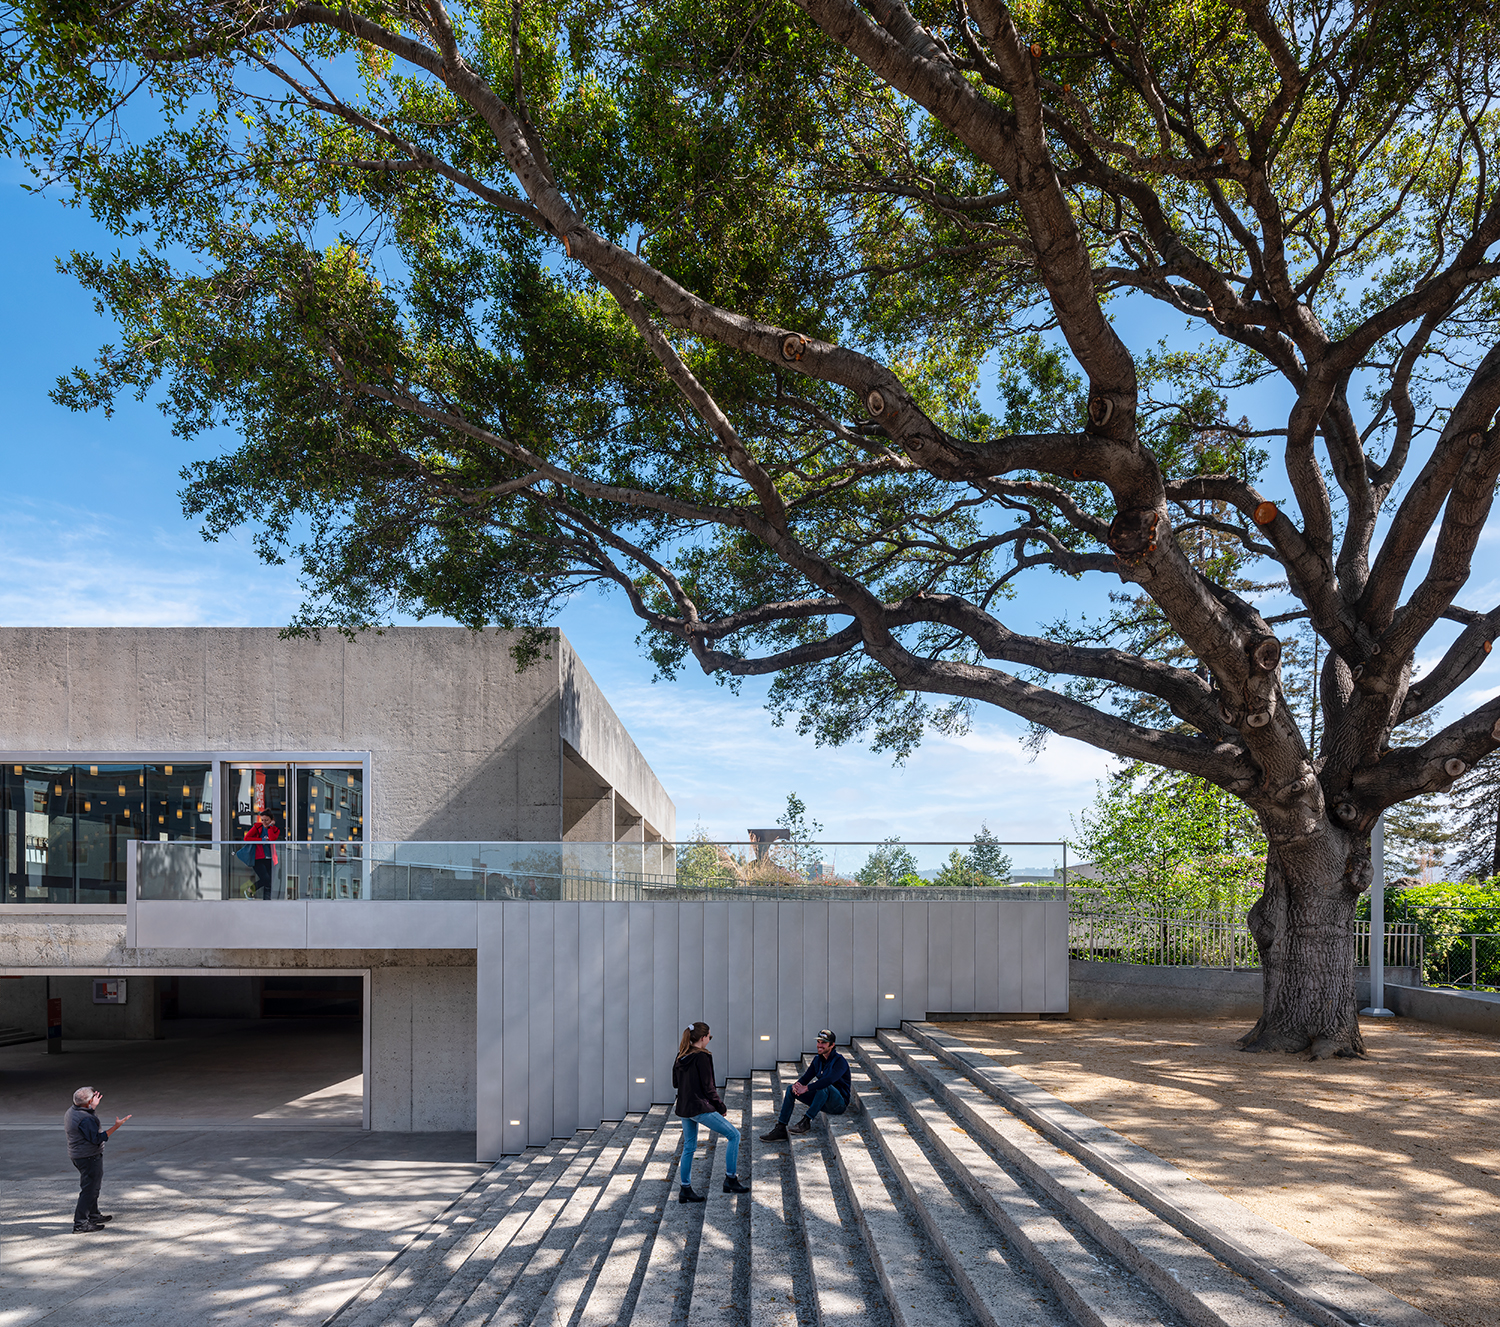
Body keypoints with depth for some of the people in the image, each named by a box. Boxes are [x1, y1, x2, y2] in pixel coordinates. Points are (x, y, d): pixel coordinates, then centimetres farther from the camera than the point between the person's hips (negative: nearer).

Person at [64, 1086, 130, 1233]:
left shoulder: (72, 1111, 5)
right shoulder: (85, 1119, -26)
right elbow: (97, 1139, -25)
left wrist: (92, 1105, 37)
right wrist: (116, 1126, -25)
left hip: (77, 1155, 11)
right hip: (89, 1157, -11)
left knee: (93, 1186, 23)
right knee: (89, 1190, -4)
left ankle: (94, 1215, 36)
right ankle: (80, 1224, -3)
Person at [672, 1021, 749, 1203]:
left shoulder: (681, 1057, 8)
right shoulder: (702, 1057, -15)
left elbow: (675, 1083, 16)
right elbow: (708, 1087, -14)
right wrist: (721, 1106, -3)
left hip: (683, 1108, 9)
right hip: (700, 1108, -8)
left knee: (688, 1147, 16)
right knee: (734, 1135, 1)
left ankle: (685, 1189, 17)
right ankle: (731, 1179, 3)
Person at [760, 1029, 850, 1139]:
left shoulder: (840, 1062, -18)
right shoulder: (818, 1060, 6)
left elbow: (829, 1080, -35)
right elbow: (806, 1078, 0)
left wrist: (805, 1088, -38)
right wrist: (797, 1085, -24)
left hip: (839, 1104, -8)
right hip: (824, 1102, 8)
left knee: (824, 1087, -39)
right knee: (790, 1090, -5)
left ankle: (806, 1121, -29)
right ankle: (780, 1129, -9)